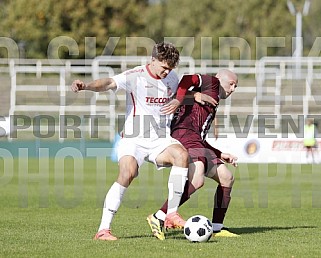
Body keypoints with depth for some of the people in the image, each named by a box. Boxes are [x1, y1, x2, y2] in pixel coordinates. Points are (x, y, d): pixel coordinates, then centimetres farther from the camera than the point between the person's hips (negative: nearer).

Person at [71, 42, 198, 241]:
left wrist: (177, 101, 3)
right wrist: (86, 86, -47)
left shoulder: (172, 77, 9)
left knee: (181, 154, -26)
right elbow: (109, 83, -27)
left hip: (160, 140, 4)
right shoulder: (135, 76, -10)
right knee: (127, 174, -28)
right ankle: (103, 229, -19)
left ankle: (172, 214, -19)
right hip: (134, 140, -4)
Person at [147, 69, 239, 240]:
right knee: (197, 180, -30)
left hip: (196, 142, 10)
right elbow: (189, 78, -8)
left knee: (227, 178, 11)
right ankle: (159, 218, -30)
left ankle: (216, 228, 15)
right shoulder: (212, 83, 12)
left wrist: (221, 155, 35)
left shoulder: (211, 106, 36)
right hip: (185, 135, -10)